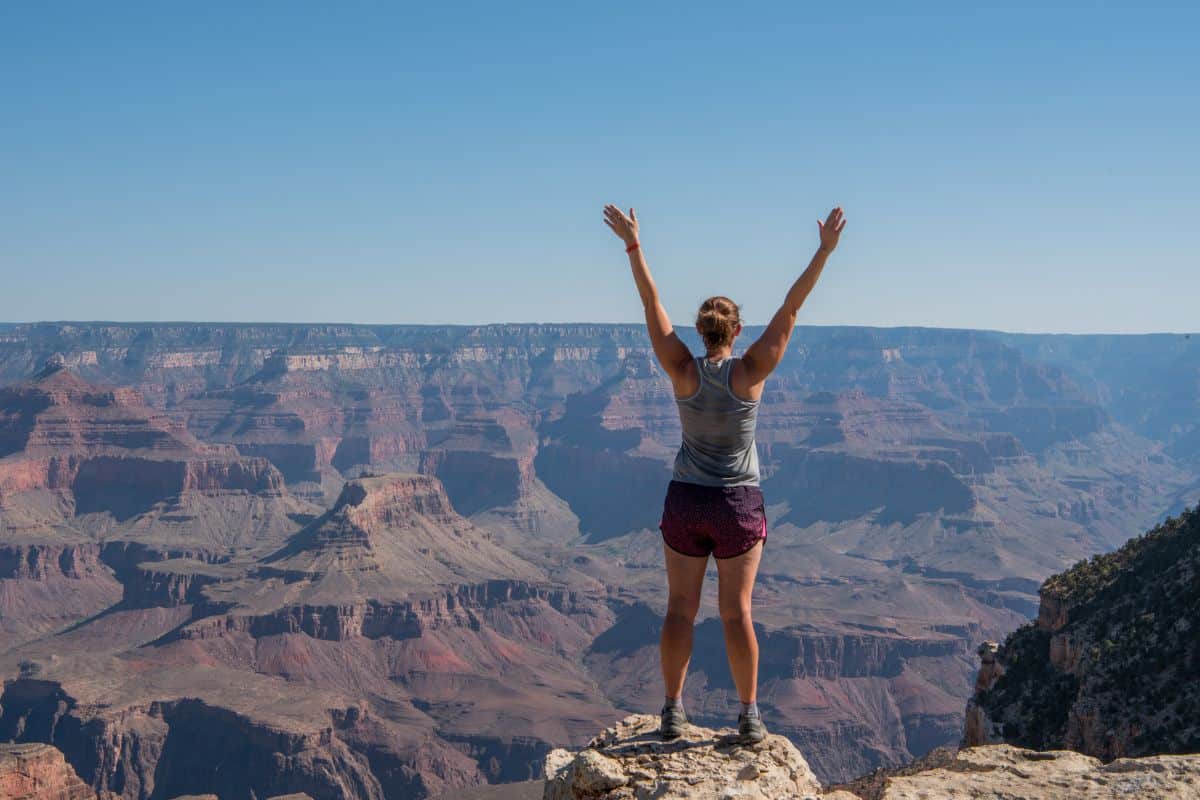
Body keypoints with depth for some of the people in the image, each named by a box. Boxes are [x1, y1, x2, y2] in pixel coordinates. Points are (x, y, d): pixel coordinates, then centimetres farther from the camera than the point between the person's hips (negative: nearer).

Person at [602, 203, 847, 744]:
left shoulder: (682, 371, -9)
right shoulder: (751, 372, -10)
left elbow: (651, 303, -5)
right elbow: (791, 308, -9)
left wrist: (633, 243, -1)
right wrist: (825, 250, -8)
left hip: (685, 502, 1)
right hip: (739, 505, -1)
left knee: (680, 609, 8)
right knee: (736, 612, 5)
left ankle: (673, 710, 10)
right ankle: (750, 716, 8)